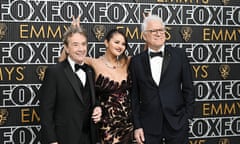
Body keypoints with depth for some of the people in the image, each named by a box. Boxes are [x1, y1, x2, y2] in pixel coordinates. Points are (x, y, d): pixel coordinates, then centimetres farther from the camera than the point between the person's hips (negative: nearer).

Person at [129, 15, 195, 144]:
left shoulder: (179, 55, 1)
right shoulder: (136, 61, 2)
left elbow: (188, 88, 3)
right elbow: (134, 96, 3)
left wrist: (187, 116, -1)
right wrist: (137, 126, 0)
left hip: (177, 123, 0)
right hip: (149, 126, 0)